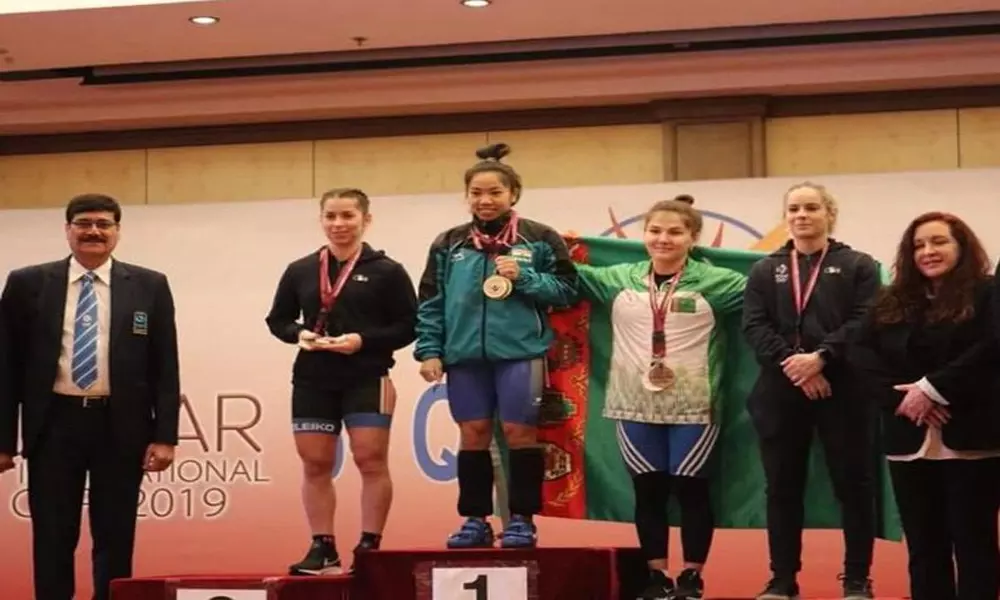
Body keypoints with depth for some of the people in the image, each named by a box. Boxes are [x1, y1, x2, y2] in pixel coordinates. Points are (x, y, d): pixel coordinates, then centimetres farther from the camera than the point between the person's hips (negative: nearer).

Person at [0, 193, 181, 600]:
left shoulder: (150, 287, 4)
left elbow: (165, 367, 4)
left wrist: (164, 436, -4)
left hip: (121, 427, 0)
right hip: (54, 424, 0)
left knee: (115, 540, 6)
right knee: (52, 539, 4)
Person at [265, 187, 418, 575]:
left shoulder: (386, 271, -3)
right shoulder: (300, 271, 7)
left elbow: (408, 326, -5)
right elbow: (277, 320, 14)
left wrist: (364, 340, -18)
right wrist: (299, 334, -7)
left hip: (367, 379, -3)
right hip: (312, 380, 4)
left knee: (371, 461, -3)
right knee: (315, 465, 6)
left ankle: (369, 547, 4)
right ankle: (323, 548, 14)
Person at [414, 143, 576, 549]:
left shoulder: (540, 238, 2)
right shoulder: (448, 244, 10)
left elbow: (566, 289, 1)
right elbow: (430, 302, 9)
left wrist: (523, 277, -12)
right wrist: (429, 351, 1)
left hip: (521, 351, -3)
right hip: (465, 353, 3)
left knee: (520, 431, 0)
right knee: (473, 434, 6)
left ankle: (522, 520, 9)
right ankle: (475, 520, 15)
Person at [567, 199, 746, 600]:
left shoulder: (714, 281, -2)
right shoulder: (618, 280, 7)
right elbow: (571, 280, 19)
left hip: (692, 406, -3)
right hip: (636, 406, 3)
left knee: (691, 490, 4)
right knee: (648, 491, 9)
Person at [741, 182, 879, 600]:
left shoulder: (858, 266, 7)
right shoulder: (765, 270, 13)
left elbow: (864, 323, -7)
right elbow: (755, 327, 1)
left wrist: (820, 358, -19)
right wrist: (792, 364, -14)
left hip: (841, 390, -2)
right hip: (781, 392, 2)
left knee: (853, 485, 1)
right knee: (783, 487, 6)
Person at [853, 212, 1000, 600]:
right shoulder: (892, 303, 14)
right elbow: (864, 356, 4)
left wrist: (933, 389, -18)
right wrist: (899, 398, -13)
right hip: (910, 441, 4)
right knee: (923, 547, 8)